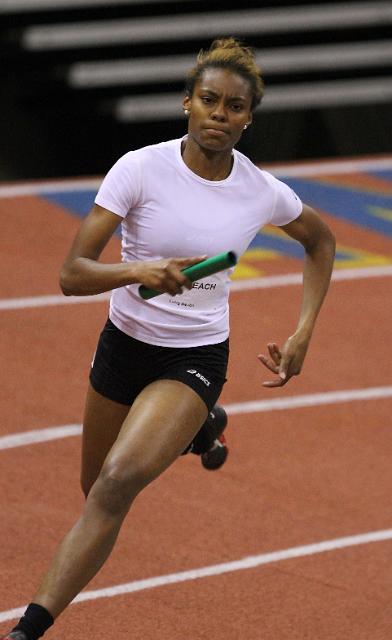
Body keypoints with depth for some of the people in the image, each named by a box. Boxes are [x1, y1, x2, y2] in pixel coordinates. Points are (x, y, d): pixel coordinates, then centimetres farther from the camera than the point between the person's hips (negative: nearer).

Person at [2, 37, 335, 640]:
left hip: (196, 361, -2)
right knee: (97, 488, 19)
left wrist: (303, 334, 6)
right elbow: (72, 275, -18)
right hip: (125, 345, 2)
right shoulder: (141, 168, -15)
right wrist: (137, 271, -38)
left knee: (119, 480, -26)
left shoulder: (263, 192, -9)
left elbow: (321, 240, 15)